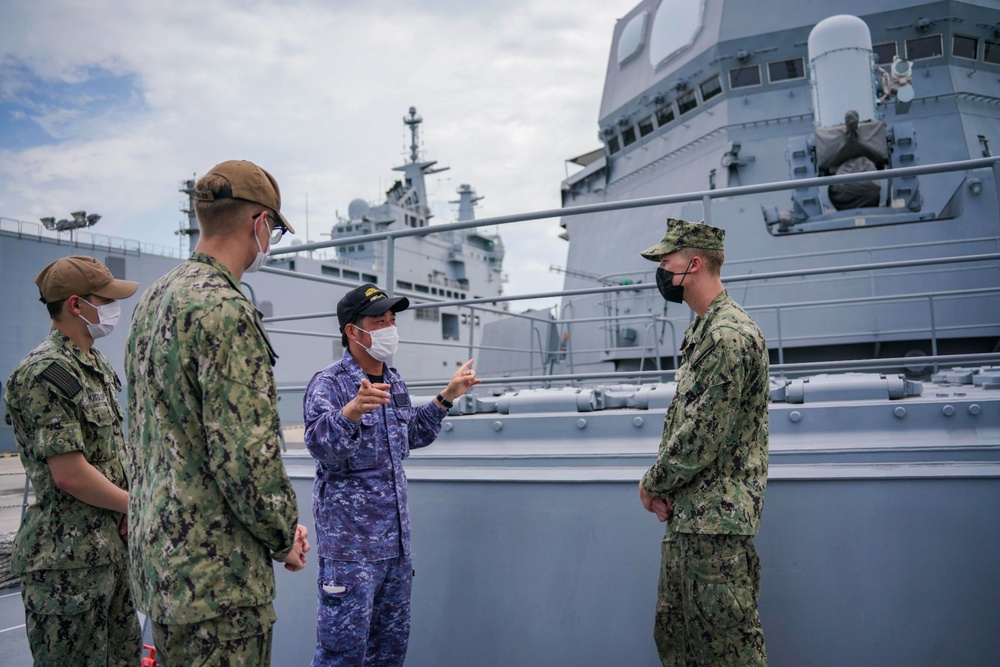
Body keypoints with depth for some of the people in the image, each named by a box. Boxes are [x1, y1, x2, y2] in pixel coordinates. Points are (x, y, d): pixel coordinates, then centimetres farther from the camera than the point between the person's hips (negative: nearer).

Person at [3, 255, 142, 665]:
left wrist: (128, 510, 1)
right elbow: (69, 474, -21)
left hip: (112, 548, 8)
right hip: (69, 558, -8)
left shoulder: (98, 366, 11)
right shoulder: (46, 373, -17)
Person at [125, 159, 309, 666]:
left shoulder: (153, 299, 10)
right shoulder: (225, 310, -20)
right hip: (215, 571, -10)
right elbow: (247, 455, -25)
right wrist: (285, 539, -8)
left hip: (156, 550, 10)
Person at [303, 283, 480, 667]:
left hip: (396, 538, 8)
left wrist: (446, 398, 17)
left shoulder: (394, 382, 9)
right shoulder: (328, 384, -14)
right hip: (350, 544, -7)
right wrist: (352, 411, -49)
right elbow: (321, 444, -31)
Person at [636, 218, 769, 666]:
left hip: (717, 518, -10)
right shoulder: (701, 331, 15)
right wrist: (662, 484, 4)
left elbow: (704, 436, -21)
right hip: (686, 516, 10)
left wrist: (653, 483, -7)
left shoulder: (730, 335, -17)